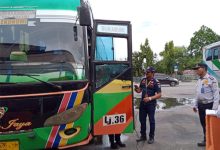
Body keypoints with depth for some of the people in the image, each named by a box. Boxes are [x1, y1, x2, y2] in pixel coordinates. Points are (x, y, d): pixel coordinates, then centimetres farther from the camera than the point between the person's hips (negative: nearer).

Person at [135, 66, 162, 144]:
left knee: (151, 120, 7)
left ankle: (151, 137, 21)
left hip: (151, 104, -5)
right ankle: (143, 136, 28)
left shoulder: (156, 82, -12)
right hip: (142, 103, 6)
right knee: (142, 120, 13)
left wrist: (150, 98, -26)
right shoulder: (143, 80, 5)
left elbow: (159, 95, -14)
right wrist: (137, 89, -9)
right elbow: (140, 90, 15)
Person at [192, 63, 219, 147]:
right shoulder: (199, 80, 11)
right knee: (203, 123, 14)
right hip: (201, 105, 8)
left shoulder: (211, 79, -14)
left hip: (209, 105, -7)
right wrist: (195, 105, 18)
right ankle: (206, 140, 26)